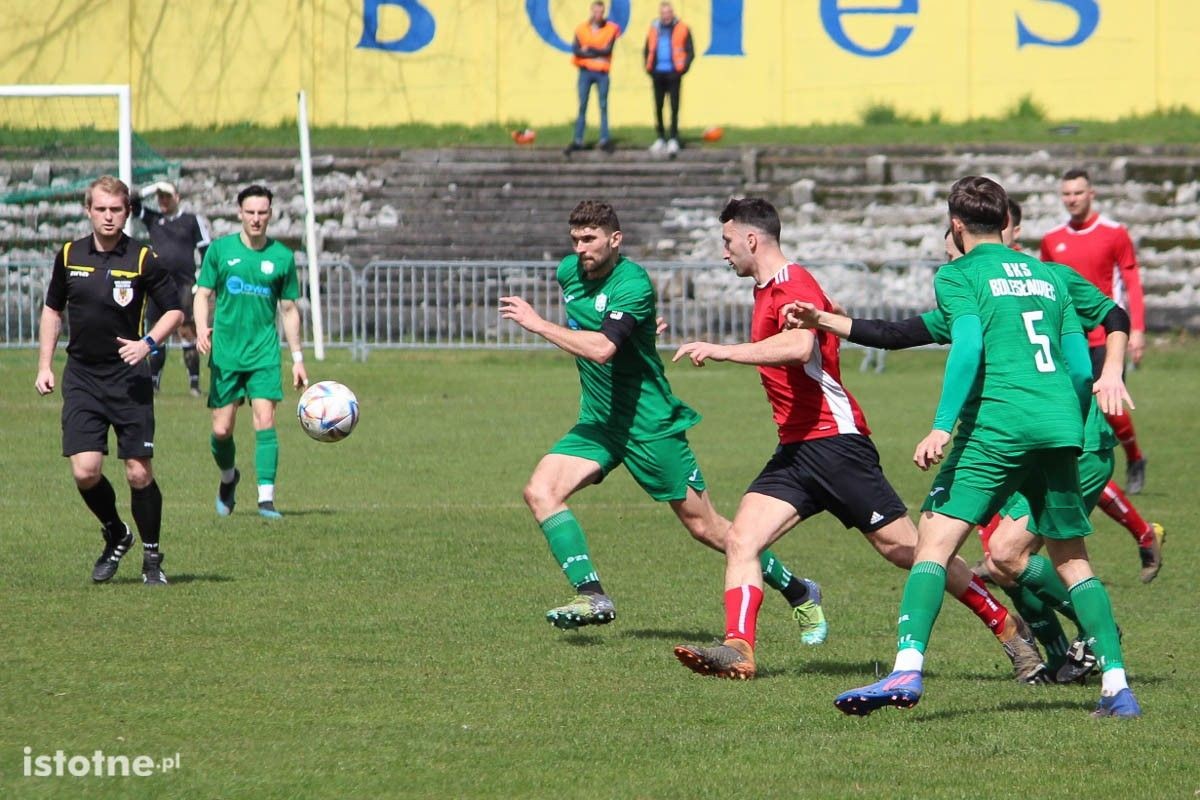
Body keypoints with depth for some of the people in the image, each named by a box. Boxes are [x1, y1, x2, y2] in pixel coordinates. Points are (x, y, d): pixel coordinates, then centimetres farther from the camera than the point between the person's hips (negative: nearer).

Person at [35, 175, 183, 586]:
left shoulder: (143, 259, -5)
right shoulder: (69, 256, 4)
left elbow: (174, 310, 1)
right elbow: (52, 309, 18)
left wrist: (147, 343, -15)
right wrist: (44, 365, 12)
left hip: (128, 378, -2)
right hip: (81, 378, 2)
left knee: (139, 472, -3)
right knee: (85, 471, -9)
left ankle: (151, 556, 15)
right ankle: (115, 535, 18)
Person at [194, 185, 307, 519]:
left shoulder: (281, 257, 4)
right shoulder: (220, 249, 2)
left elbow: (289, 310, 11)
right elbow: (203, 294, 6)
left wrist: (297, 358, 10)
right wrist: (202, 328, -14)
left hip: (264, 353, 0)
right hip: (225, 351, 0)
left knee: (265, 422, -14)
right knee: (222, 430, 2)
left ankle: (266, 498, -13)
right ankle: (229, 477, 32)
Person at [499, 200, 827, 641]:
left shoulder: (632, 283, -21)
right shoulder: (570, 272, 3)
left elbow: (601, 349, -35)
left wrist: (538, 324, -31)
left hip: (650, 423, -7)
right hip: (598, 422, 7)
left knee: (705, 526, 0)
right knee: (540, 491, -15)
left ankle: (800, 595, 16)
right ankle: (591, 595, -18)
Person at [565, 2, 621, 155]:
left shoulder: (610, 29, 2)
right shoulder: (582, 29, 4)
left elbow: (607, 50, -9)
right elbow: (576, 50, -7)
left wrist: (589, 49, -8)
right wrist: (597, 54, -11)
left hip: (602, 72, -1)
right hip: (585, 72, 1)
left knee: (603, 106, 1)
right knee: (582, 106, 0)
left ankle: (604, 140, 5)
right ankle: (578, 141, 1)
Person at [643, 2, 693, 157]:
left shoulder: (682, 29, 0)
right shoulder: (654, 29, 10)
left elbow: (690, 52, 0)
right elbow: (647, 50, 18)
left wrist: (683, 68, -10)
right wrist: (649, 67, 5)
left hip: (673, 73, -4)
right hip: (658, 73, 4)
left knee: (674, 107, -5)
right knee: (658, 107, 7)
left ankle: (673, 139, -4)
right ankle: (661, 138, 16)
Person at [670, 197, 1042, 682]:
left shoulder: (793, 285, -12)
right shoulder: (768, 290, 18)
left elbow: (799, 347, -33)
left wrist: (722, 351, -33)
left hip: (833, 439, -10)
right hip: (794, 450, 10)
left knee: (904, 547, -6)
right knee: (741, 539, -8)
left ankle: (1005, 625, 5)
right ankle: (738, 650, -17)